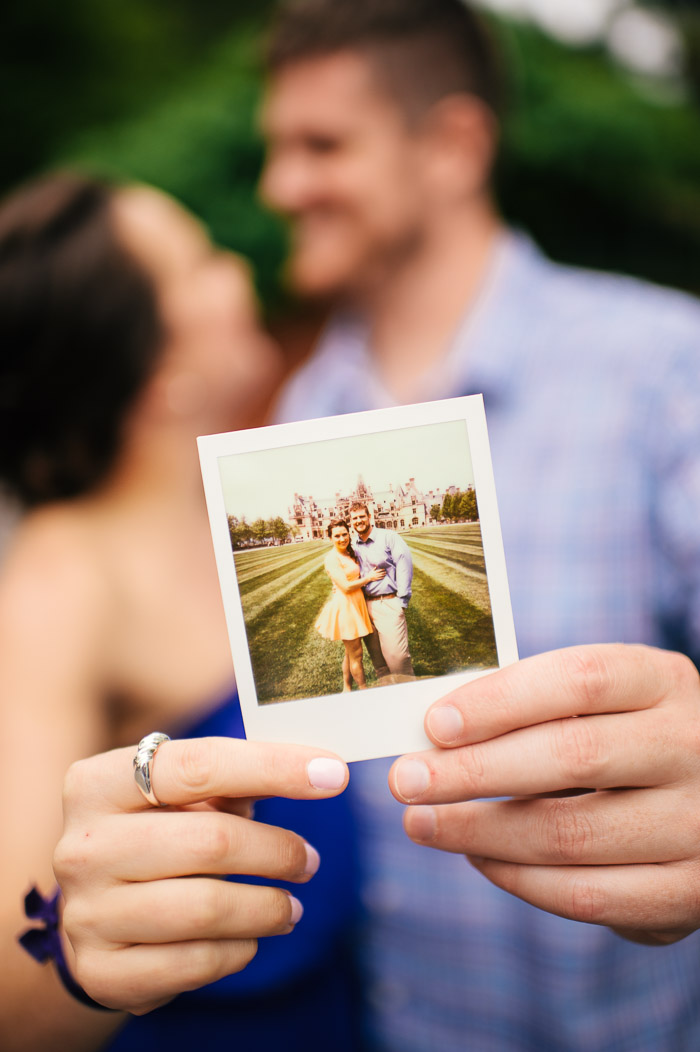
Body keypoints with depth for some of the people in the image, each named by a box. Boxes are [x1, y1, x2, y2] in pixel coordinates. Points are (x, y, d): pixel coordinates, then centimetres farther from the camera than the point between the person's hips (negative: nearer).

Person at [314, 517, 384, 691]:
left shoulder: (350, 554, 10)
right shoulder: (332, 558, -17)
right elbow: (346, 587, -20)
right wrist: (369, 577, -11)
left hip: (356, 605, 9)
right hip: (345, 606, -9)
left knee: (350, 652, 17)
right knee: (356, 654, 0)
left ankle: (347, 689, 28)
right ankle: (365, 691, 10)